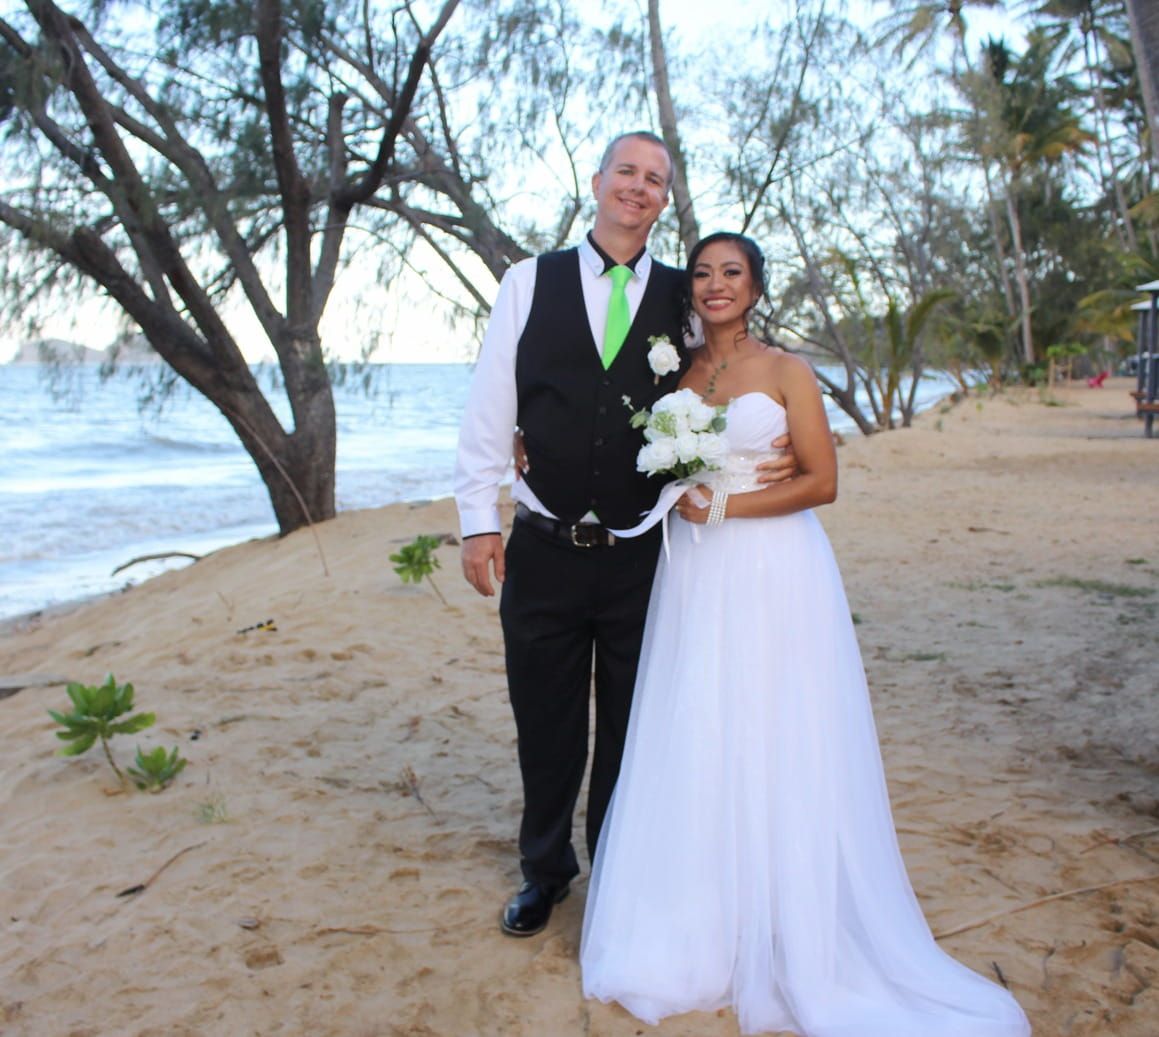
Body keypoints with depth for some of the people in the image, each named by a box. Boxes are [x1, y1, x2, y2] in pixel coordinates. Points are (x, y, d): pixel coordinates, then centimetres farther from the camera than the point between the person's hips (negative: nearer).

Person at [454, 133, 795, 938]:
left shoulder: (681, 297, 5)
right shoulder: (531, 281, 3)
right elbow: (489, 409, 0)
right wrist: (479, 519, -5)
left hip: (643, 556, 0)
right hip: (545, 551, 0)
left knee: (630, 729, 14)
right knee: (546, 726, 14)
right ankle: (546, 870, 37)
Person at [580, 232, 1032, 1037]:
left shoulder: (786, 371, -1)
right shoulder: (677, 375, 11)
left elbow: (822, 481, -7)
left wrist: (724, 506, -13)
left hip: (776, 573, -4)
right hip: (695, 576, 4)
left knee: (775, 746, 0)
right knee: (694, 744, 5)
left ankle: (791, 937, 16)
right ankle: (698, 930, 20)